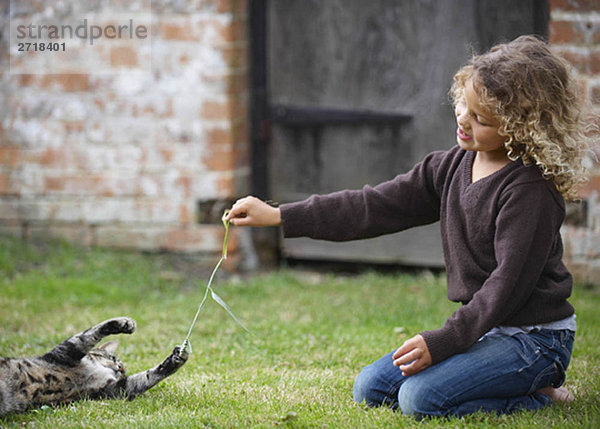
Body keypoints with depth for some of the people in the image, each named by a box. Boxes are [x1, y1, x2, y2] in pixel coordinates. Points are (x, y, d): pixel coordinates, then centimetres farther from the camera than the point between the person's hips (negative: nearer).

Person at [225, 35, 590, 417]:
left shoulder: (531, 191, -20)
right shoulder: (450, 167, 4)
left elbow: (509, 282, -23)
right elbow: (378, 207, 4)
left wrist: (443, 341, -26)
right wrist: (278, 217, -1)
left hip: (535, 338, -9)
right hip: (482, 326, 9)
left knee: (420, 396, -25)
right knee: (370, 389, 6)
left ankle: (537, 397, -4)